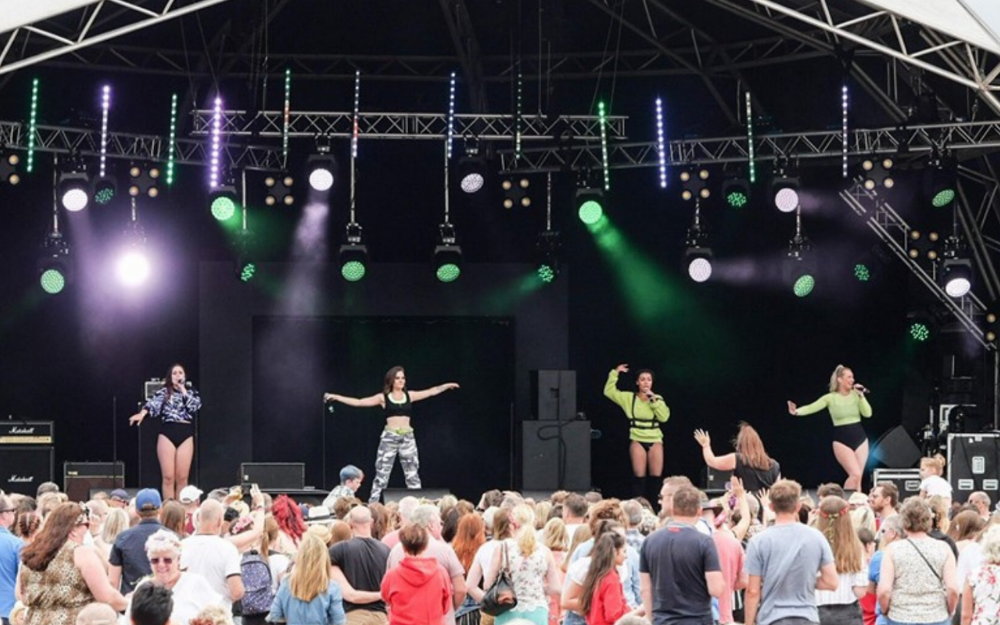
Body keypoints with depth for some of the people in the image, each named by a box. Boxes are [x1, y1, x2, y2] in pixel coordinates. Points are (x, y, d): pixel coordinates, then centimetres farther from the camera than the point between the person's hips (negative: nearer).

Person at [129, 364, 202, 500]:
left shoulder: (192, 393, 17)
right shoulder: (163, 392, 9)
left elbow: (194, 406, -3)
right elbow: (153, 403, -11)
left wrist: (183, 390, 1)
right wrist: (142, 413, -31)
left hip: (186, 435, 2)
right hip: (167, 433, -2)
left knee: (182, 478, -1)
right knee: (168, 477, -6)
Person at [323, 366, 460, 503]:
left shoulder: (409, 395, 9)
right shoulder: (383, 397, 1)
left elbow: (431, 391, 16)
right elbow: (358, 402, -1)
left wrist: (447, 385, 13)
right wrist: (336, 397, -6)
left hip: (407, 437, 2)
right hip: (389, 437, -2)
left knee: (413, 476, 4)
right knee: (381, 475, -1)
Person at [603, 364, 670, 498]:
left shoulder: (657, 399, 7)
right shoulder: (629, 397, 4)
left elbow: (664, 417, -7)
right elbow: (609, 391, -2)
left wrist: (653, 400, -13)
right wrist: (615, 373, -6)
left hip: (655, 441, 2)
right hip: (637, 440, -2)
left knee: (656, 476, 1)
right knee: (639, 476, -6)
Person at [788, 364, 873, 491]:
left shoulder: (856, 395, 2)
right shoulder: (830, 398, -5)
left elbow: (867, 414, -6)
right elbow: (812, 407, -17)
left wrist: (861, 395, -13)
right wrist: (797, 411, -34)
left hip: (860, 439, 3)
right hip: (842, 441, -3)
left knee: (858, 477, 3)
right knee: (855, 474, -16)